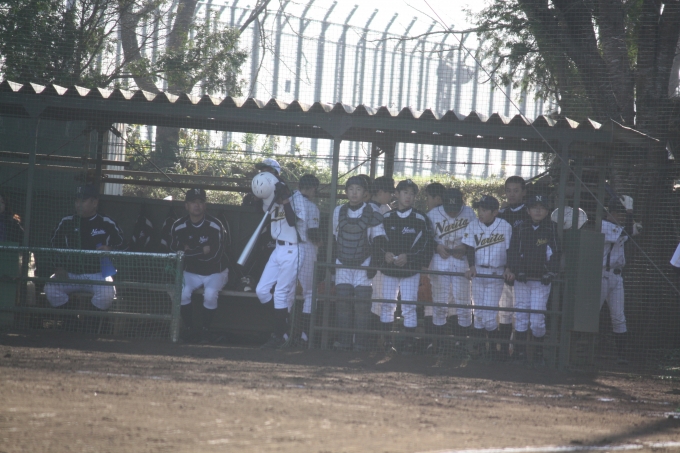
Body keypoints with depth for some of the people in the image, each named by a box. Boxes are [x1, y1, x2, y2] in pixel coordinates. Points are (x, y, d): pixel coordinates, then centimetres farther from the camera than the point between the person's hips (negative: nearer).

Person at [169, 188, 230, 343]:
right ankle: (189, 330, -11)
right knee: (182, 292, -27)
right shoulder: (178, 226, -7)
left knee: (210, 294, -32)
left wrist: (189, 252, -20)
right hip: (192, 273, 2)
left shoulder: (215, 226, -18)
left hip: (215, 273, -2)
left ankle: (204, 330, -12)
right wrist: (201, 251, -19)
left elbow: (215, 256, -23)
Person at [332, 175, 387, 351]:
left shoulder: (372, 213, -5)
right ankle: (344, 341, 0)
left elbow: (378, 240, -4)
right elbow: (332, 238, 16)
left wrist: (374, 264, -10)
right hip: (343, 264, 3)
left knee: (362, 302, -9)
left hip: (363, 264, -3)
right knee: (342, 302, -4)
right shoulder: (339, 212, 6)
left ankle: (362, 342, -7)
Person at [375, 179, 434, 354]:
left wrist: (408, 257, -15)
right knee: (387, 305, 5)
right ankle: (386, 341, 14)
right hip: (389, 268, 3)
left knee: (409, 307, -6)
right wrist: (385, 253, -9)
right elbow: (377, 240, 11)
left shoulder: (421, 219, -4)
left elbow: (428, 246, -5)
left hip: (411, 270, -3)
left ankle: (409, 343, -2)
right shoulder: (386, 218, 6)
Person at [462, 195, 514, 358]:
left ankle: (493, 348, 2)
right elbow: (470, 248, -1)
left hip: (496, 273, -3)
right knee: (479, 312, 6)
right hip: (478, 271, 3)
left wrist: (508, 268, -12)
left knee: (489, 313, -9)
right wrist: (471, 266, -15)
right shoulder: (473, 226, 1)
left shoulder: (505, 227, -5)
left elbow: (509, 250, 0)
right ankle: (477, 348, 13)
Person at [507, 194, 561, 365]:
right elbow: (512, 252, 4)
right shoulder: (520, 229, 6)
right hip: (522, 279, 2)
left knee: (537, 319, -6)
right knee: (521, 316, 2)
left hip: (541, 280, -2)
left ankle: (538, 353, 7)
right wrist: (517, 271, -8)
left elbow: (556, 253, 2)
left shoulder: (552, 229, 1)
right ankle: (520, 352, 7)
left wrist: (551, 273, -7)